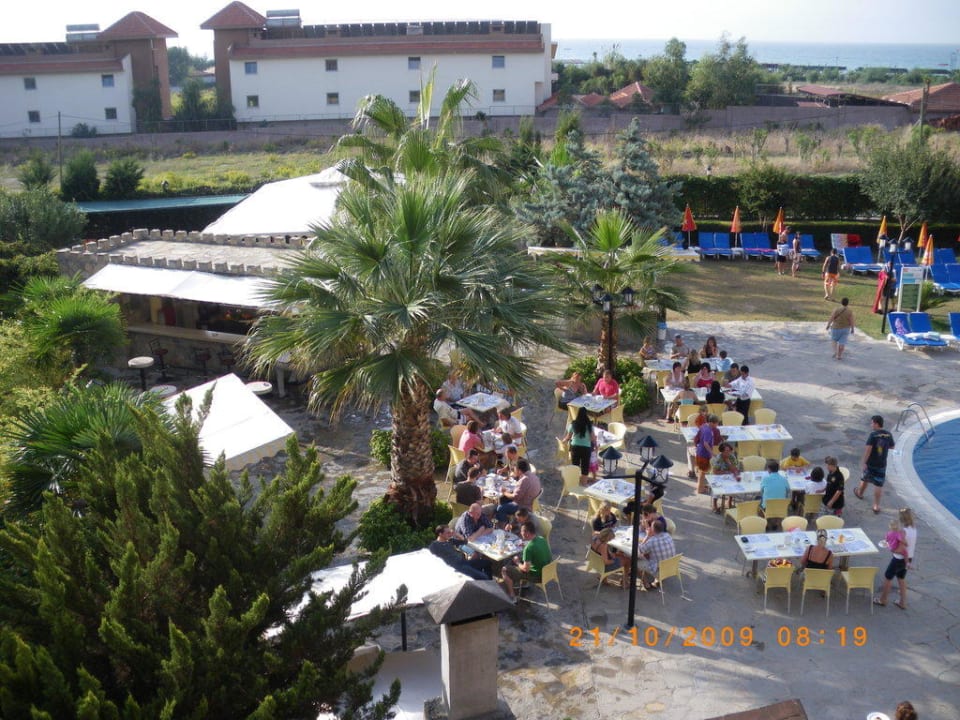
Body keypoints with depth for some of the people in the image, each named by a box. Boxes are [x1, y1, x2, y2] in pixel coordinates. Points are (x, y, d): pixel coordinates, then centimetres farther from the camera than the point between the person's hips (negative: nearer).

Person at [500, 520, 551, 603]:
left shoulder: (528, 548, -29)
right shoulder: (542, 539, -5)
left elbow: (525, 569, -25)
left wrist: (518, 563, -5)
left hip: (537, 576, -8)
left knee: (504, 570, 0)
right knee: (517, 558, 25)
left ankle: (512, 596, 9)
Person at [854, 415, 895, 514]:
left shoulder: (873, 435, -19)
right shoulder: (888, 434, -3)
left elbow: (868, 449, -27)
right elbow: (892, 446, 12)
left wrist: (863, 462, -26)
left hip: (870, 463, -3)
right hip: (882, 464, 3)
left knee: (864, 478, 23)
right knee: (878, 484, 6)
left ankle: (860, 493, 48)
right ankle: (876, 506, 7)